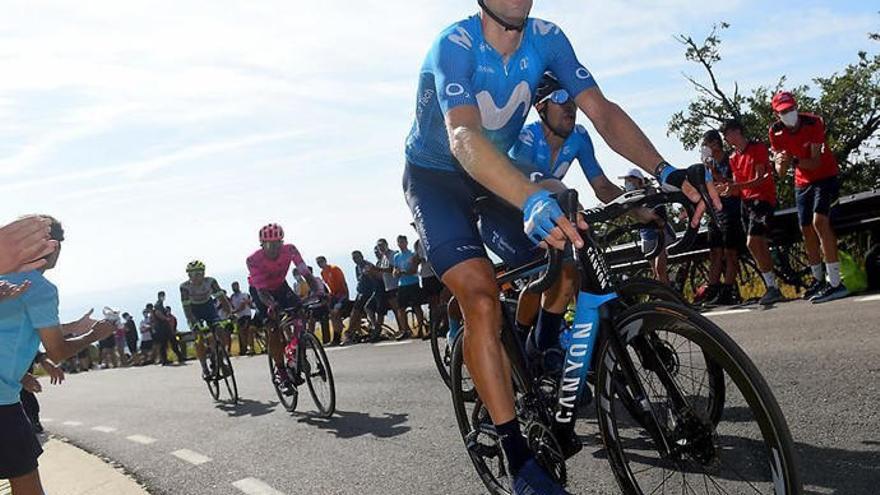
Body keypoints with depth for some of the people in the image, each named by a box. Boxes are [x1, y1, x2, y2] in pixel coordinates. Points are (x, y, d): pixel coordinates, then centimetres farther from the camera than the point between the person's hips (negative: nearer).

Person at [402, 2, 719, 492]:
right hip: (435, 177, -6)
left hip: (496, 174, 6)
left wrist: (666, 171, -37)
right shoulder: (455, 45, -30)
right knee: (481, 297, -22)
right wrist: (533, 201, -63)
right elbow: (463, 138, -46)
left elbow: (602, 111, -20)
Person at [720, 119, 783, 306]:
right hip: (747, 202, 8)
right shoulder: (734, 158, 16)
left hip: (762, 199, -8)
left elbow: (760, 180, -15)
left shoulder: (758, 148, -6)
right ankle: (773, 289, 10)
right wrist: (725, 189, -7)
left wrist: (736, 186, -28)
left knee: (752, 243, -20)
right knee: (760, 247, 6)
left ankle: (772, 287, -16)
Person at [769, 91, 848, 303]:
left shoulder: (813, 123, -22)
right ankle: (818, 279, 27)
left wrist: (793, 161, -45)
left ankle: (835, 283, -27)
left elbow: (816, 162, -27)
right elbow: (780, 172, -9)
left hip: (825, 176, -6)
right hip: (803, 182, 6)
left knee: (819, 222, -23)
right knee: (807, 230, 9)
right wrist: (781, 164, -33)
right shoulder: (776, 132, -9)